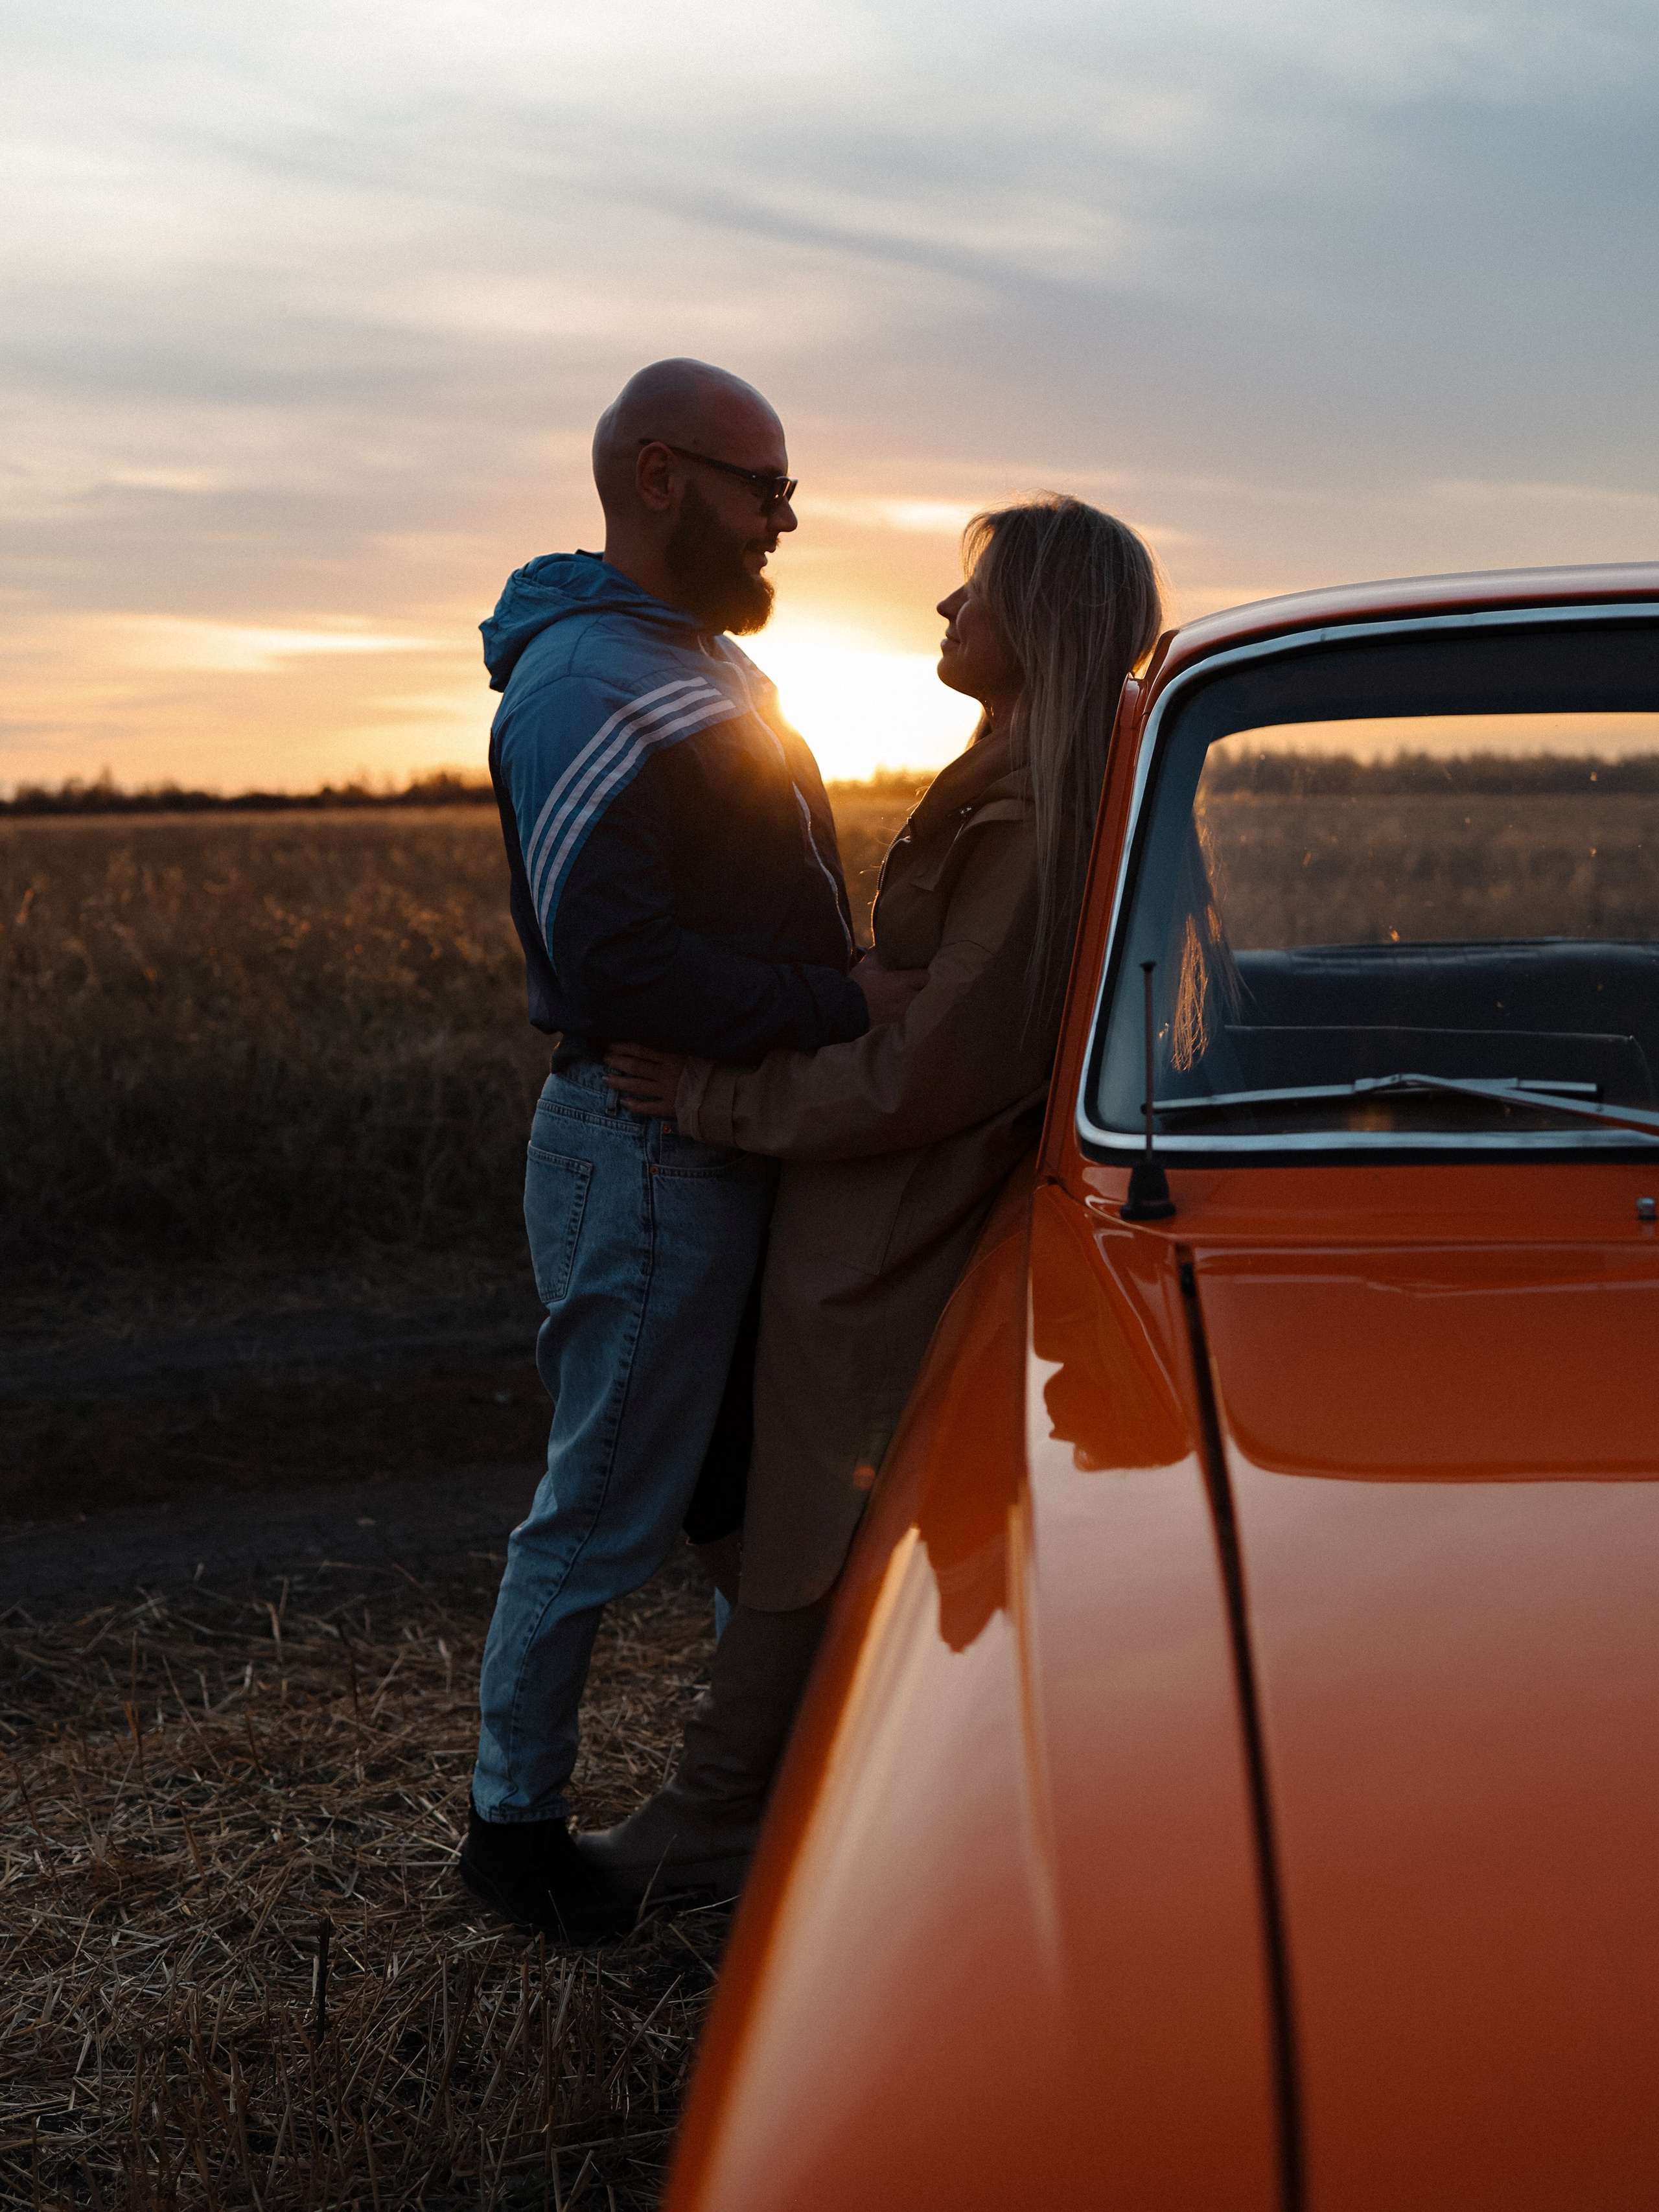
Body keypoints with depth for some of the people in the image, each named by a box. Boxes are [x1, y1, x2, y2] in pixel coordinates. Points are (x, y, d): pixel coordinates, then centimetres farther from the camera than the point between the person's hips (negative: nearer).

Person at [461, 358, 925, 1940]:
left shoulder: (703, 665, 18)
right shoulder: (585, 684, -16)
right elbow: (616, 964, -26)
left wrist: (863, 994, 8)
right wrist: (847, 1007, -21)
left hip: (737, 1141, 10)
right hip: (646, 1153, -10)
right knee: (607, 1506, 1)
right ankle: (515, 1823, 18)